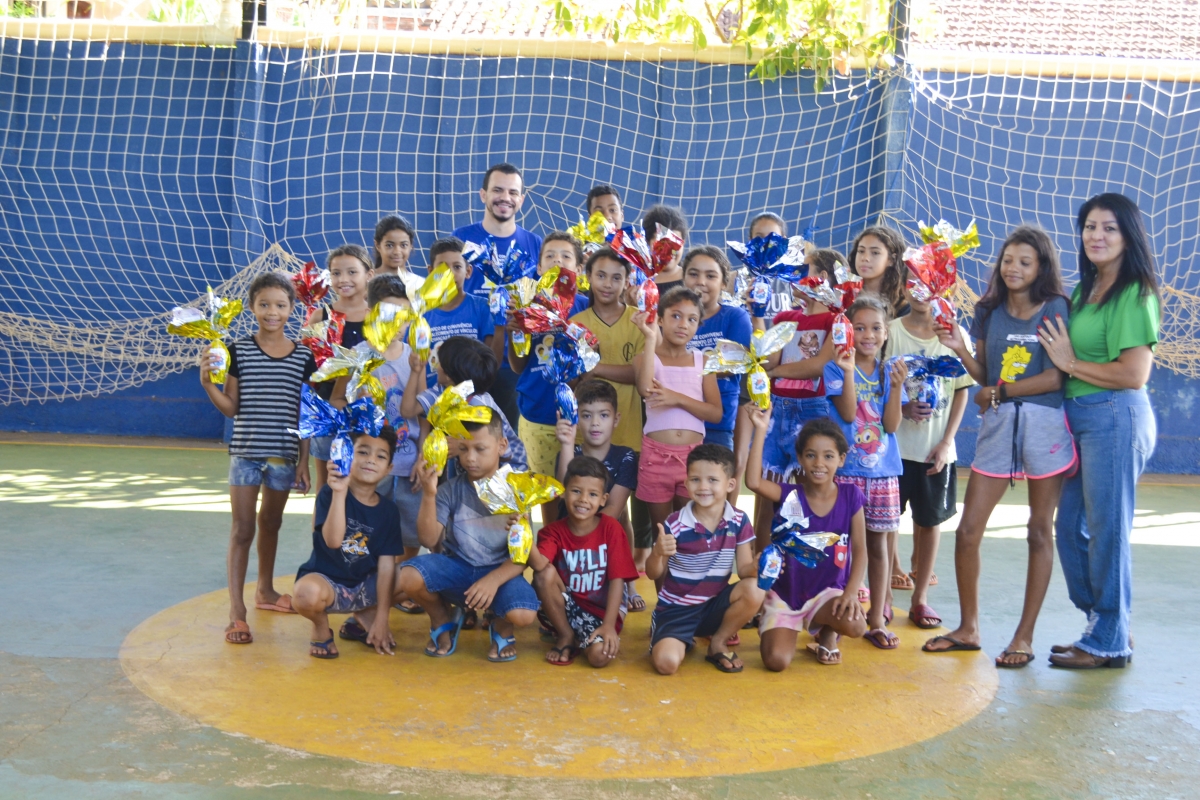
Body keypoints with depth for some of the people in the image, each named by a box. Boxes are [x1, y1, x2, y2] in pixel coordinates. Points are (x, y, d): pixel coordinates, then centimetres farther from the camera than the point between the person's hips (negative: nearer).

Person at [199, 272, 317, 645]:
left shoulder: (303, 357, 1)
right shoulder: (238, 351, -4)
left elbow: (305, 414, 4)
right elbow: (231, 408, -3)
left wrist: (304, 460, 4)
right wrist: (207, 382, -18)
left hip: (284, 456, 3)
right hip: (246, 452, -2)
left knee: (271, 522, 19)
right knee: (242, 529, -3)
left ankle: (265, 590, 38)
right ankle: (236, 612, -1)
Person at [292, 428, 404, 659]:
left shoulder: (388, 512, -1)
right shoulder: (330, 493, -11)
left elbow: (386, 566, -5)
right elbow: (333, 540, -27)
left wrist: (381, 618, -10)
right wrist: (339, 493, -36)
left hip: (365, 587, 5)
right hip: (326, 581, -5)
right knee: (308, 592, -38)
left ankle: (362, 618, 12)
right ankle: (321, 627, -1)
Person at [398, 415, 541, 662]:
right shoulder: (451, 489, -3)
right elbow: (429, 540, -10)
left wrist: (494, 579, -25)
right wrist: (429, 495, -24)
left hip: (501, 571, -2)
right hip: (455, 567, 2)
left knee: (524, 614, -33)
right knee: (408, 577, -28)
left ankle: (501, 627, 9)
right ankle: (443, 620, 7)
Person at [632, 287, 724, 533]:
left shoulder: (702, 360, 7)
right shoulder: (646, 357, 2)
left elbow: (716, 413, -2)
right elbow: (645, 390, -23)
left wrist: (677, 398, -16)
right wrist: (650, 339, -20)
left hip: (693, 454, 1)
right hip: (656, 454, -1)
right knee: (661, 530, 10)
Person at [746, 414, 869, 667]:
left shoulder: (851, 496, -5)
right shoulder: (790, 495, -8)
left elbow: (860, 550, -4)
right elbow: (753, 482, -28)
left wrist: (851, 593, -19)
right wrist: (761, 429, -30)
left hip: (828, 591, 0)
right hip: (785, 594, 0)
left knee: (856, 625, -31)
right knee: (776, 661, -19)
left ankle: (827, 633, 8)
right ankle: (777, 629, 20)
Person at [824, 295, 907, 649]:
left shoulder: (890, 371, 7)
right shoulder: (836, 369, -3)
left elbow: (892, 424, -1)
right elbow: (847, 413, -15)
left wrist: (896, 386, -14)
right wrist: (849, 371, -23)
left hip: (883, 470, 3)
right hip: (846, 469, -3)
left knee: (877, 544, 8)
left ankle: (877, 619, 16)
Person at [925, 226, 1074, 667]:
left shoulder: (1056, 308, -2)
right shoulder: (990, 310, 10)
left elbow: (1056, 377, -10)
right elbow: (984, 373, 7)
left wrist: (997, 392, -7)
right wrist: (960, 349, -9)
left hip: (1044, 423, -4)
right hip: (997, 424, 4)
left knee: (1040, 532, 5)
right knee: (967, 531, 1)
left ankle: (1024, 637, 13)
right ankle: (968, 628, 17)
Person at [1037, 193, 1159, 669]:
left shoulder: (1135, 293, -10)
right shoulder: (1084, 290, 15)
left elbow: (1134, 374, -18)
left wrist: (1070, 363, -10)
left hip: (1115, 419, -9)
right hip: (1078, 418, 9)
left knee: (1106, 529, 1)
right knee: (1070, 527, 13)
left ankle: (1109, 642, 16)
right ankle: (1109, 625, 28)